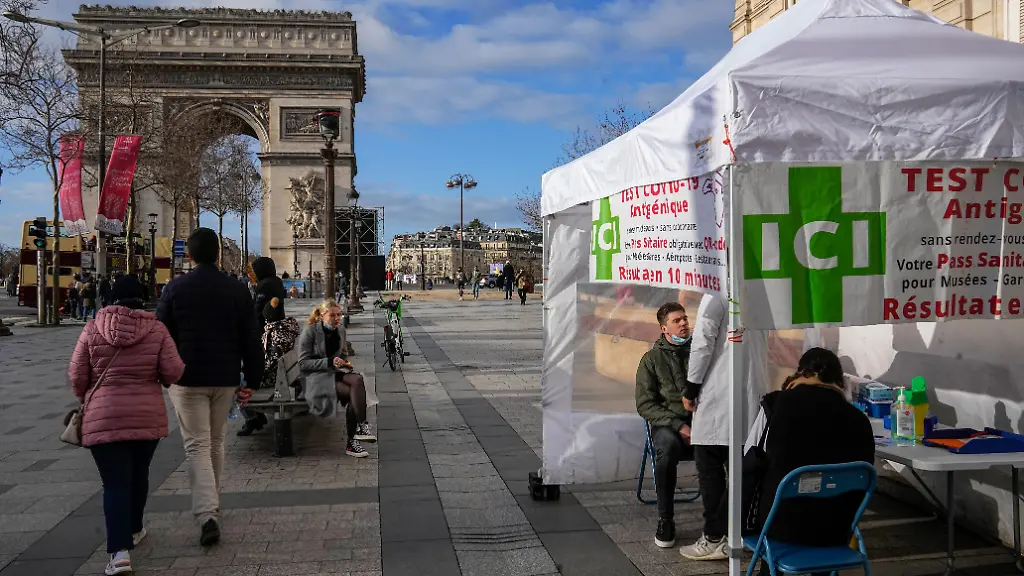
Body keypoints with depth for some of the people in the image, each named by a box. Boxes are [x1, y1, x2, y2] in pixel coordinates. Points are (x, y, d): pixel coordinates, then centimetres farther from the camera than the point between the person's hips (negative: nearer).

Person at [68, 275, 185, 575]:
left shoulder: (92, 330, -1)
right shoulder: (157, 330, -2)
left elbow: (77, 376, 0)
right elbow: (173, 373, -7)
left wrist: (88, 400, 20)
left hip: (103, 418, -1)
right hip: (147, 415, 1)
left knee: (115, 483, -1)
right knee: (138, 474, 20)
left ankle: (120, 551, -12)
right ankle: (133, 530, 37)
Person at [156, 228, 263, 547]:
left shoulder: (175, 289, -4)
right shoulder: (237, 290, -1)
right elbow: (250, 340, 0)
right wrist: (252, 379, 6)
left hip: (187, 378, -2)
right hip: (225, 378, 2)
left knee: (197, 446, -1)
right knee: (216, 443, 18)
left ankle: (207, 515, -14)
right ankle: (212, 506, 31)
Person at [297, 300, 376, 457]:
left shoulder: (340, 329, 10)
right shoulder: (310, 331, -7)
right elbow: (303, 363, -9)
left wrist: (345, 362, 1)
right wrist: (329, 362, -21)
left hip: (336, 372, 5)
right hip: (317, 376, -5)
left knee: (358, 380, -29)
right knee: (354, 393, -30)